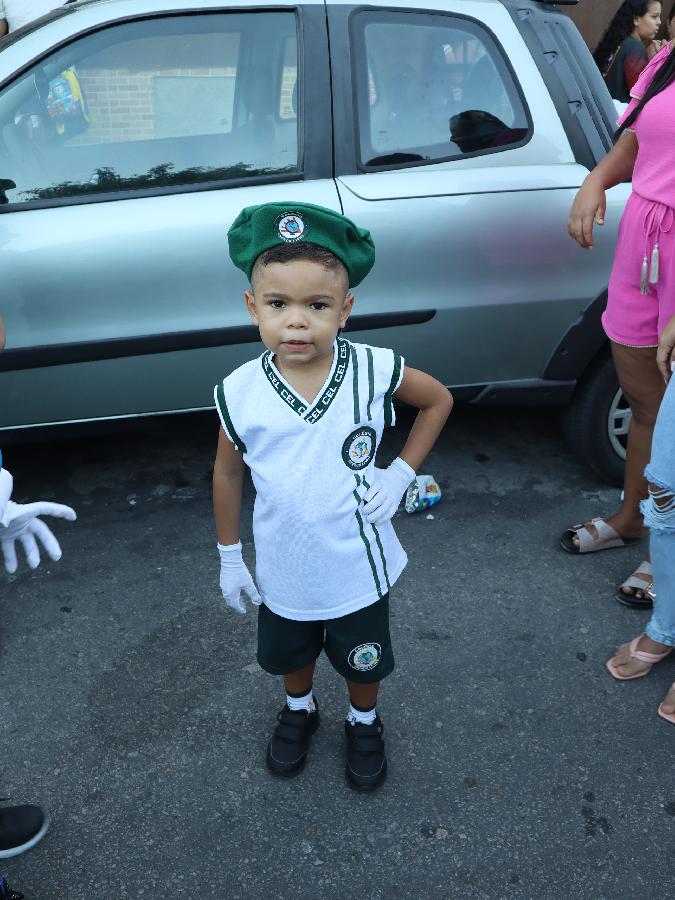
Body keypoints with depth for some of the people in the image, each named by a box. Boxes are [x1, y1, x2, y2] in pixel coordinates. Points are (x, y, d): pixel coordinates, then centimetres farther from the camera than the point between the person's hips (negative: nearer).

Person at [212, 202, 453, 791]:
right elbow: (228, 473, -3)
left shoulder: (373, 371, -22)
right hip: (284, 572, 1)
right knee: (290, 656, 28)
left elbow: (439, 400, -3)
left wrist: (401, 473, -11)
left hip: (359, 569, -1)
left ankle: (364, 722, 57)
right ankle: (300, 709, 62)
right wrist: (229, 557, 4)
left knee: (363, 663, 24)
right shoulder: (241, 394, -20)